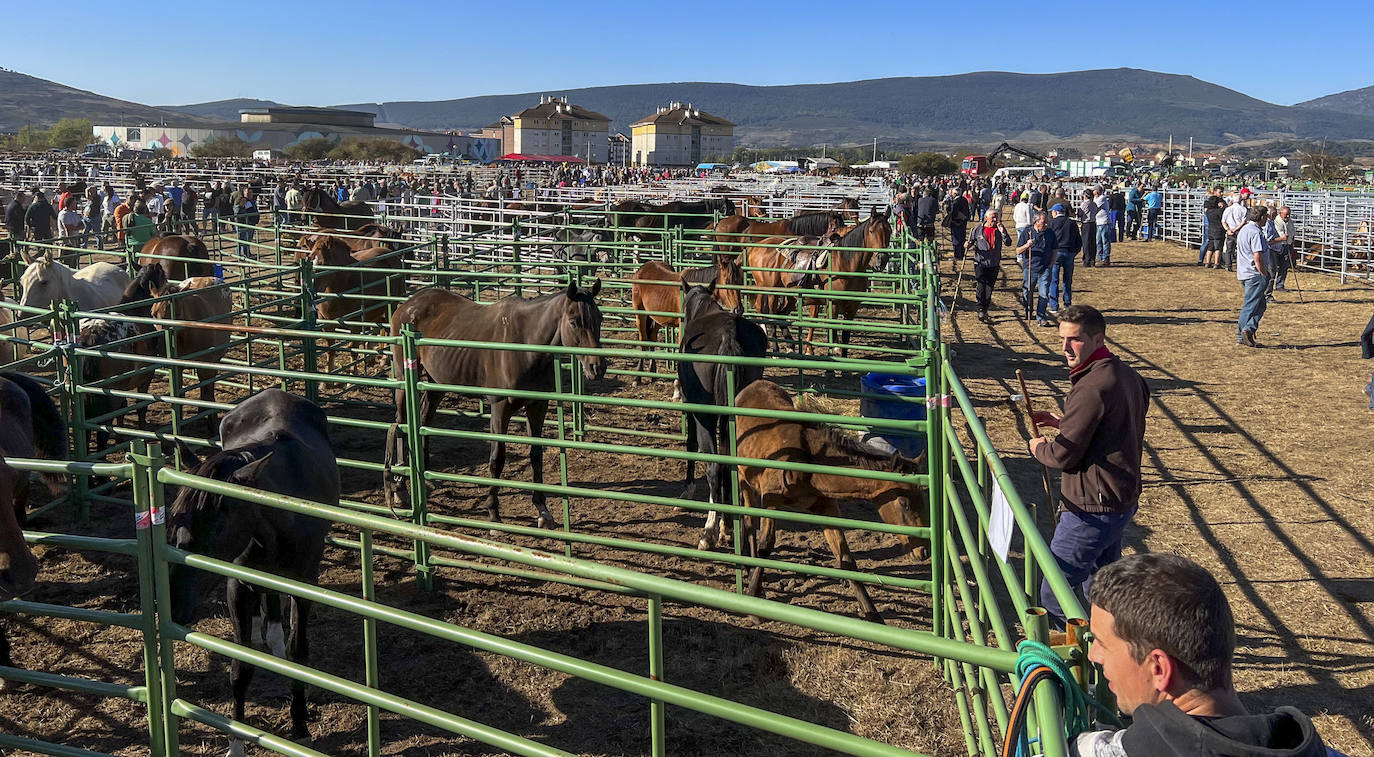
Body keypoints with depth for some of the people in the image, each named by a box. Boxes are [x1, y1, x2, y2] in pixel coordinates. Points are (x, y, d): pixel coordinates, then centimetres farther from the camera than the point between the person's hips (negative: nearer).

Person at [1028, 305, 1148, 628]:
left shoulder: (1092, 386, -23)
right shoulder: (1126, 375, 7)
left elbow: (1063, 455, -19)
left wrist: (1038, 447, 2)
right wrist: (1061, 422, 13)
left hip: (1092, 509, -10)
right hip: (1123, 501, 10)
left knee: (1053, 595, -1)